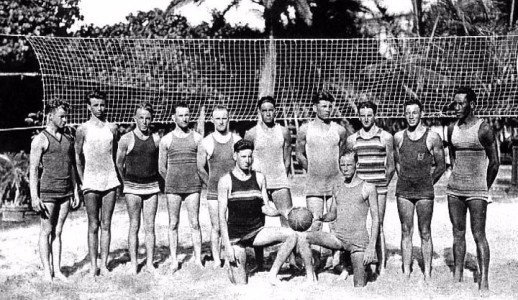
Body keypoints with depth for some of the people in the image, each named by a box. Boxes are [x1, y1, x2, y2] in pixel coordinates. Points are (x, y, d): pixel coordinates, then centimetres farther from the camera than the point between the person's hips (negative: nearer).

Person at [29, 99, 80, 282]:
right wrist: (34, 197, -15)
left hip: (65, 192, 5)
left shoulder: (68, 139, 13)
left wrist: (75, 192, 14)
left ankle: (57, 269, 11)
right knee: (46, 231, 0)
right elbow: (33, 170, -9)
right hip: (48, 192, -5)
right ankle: (47, 271, 5)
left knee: (58, 232, 8)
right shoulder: (40, 140, -6)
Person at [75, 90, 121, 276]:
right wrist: (82, 182, 3)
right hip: (91, 183, -2)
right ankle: (93, 265, 6)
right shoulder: (83, 130, -1)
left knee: (106, 225, 4)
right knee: (93, 226, 0)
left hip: (110, 182, 2)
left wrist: (118, 177, 11)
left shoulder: (112, 128, 7)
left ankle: (104, 264, 9)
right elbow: (77, 157, 5)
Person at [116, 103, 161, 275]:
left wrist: (154, 180, 12)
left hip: (152, 187, 2)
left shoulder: (156, 139, 3)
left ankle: (150, 263, 9)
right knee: (134, 226, 1)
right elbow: (119, 164, 6)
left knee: (150, 227, 4)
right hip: (132, 188, -2)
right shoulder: (126, 139, -4)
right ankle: (133, 264, 6)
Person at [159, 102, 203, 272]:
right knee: (173, 224, 2)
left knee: (195, 223, -2)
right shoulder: (166, 140, 4)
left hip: (193, 186, 0)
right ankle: (174, 261, 7)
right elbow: (161, 168, 10)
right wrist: (172, 182, 11)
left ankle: (198, 259, 2)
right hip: (172, 187, 0)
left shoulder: (197, 138, 5)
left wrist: (196, 180, 9)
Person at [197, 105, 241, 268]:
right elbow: (200, 168, 9)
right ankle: (217, 261, 6)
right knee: (216, 228, 0)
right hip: (214, 192, -1)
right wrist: (211, 184, 6)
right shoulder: (206, 143, 2)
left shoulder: (237, 140, 5)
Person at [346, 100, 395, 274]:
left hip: (378, 188, -2)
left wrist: (383, 184, 3)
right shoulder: (352, 139, 11)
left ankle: (382, 268, 0)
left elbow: (391, 167, 7)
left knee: (378, 227, -4)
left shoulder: (385, 137, 4)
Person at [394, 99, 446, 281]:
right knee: (406, 232, 5)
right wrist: (404, 180, 13)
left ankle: (427, 273, 7)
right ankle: (406, 273, 10)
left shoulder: (432, 137, -2)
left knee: (425, 233, 1)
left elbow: (441, 166, 5)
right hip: (403, 191, 3)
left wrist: (427, 183, 7)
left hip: (424, 192, -2)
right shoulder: (399, 137, 6)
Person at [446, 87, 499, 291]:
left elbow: (494, 162, -3)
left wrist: (485, 188, 5)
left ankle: (484, 281, -4)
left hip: (476, 190, -5)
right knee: (458, 234, 9)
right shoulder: (452, 129, 7)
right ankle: (457, 278, 16)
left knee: (479, 236, -6)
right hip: (454, 189, 5)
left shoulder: (483, 129, -9)